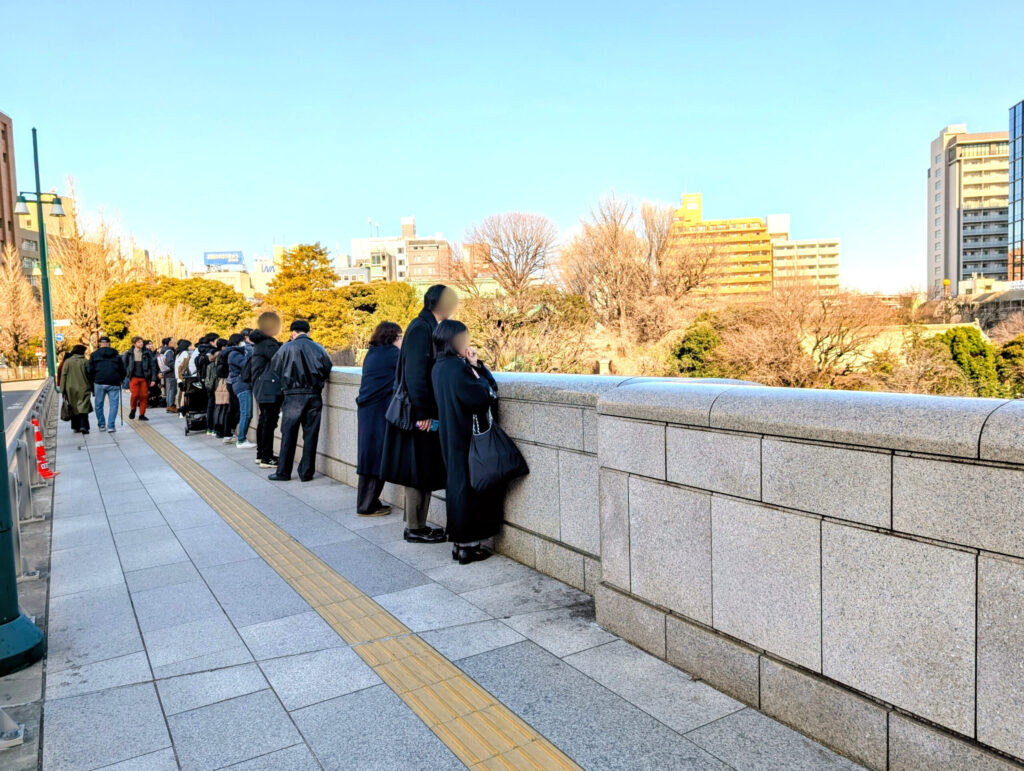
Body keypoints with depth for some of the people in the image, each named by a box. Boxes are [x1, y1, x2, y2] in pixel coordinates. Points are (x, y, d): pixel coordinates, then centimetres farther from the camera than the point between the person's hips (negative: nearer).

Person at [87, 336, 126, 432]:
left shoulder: (94, 355, 7)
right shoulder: (116, 355, 11)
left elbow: (90, 371, 3)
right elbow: (123, 370, 11)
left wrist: (91, 383, 14)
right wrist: (120, 380, 26)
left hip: (99, 382, 0)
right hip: (114, 383, 0)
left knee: (99, 404, 13)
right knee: (114, 404, 3)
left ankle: (101, 425, 18)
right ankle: (111, 426, -5)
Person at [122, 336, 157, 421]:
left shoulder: (148, 353, 2)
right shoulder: (129, 353, 3)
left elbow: (153, 366, 2)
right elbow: (124, 365, 10)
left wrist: (153, 379, -3)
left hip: (144, 378, 1)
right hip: (134, 377, -1)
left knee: (144, 395, -1)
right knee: (135, 394, -12)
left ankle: (142, 414, 11)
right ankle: (133, 409, 16)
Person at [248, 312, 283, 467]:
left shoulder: (259, 342, 15)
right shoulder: (268, 343, -16)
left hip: (261, 388, 10)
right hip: (270, 389, -10)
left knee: (263, 421, 16)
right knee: (269, 422, -7)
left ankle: (261, 455, 24)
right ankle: (266, 458, -5)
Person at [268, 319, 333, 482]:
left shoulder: (287, 348, -2)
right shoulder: (319, 349, 3)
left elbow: (274, 369, 5)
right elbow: (327, 370, 6)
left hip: (293, 396, -2)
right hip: (314, 396, 2)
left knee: (289, 434, 5)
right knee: (310, 435, 7)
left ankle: (283, 472, 11)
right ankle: (306, 472, 11)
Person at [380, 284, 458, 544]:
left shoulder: (429, 327, 14)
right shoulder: (421, 328, -14)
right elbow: (415, 373, -21)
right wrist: (422, 413, -21)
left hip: (424, 410, 10)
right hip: (421, 413, -10)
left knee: (422, 470, 14)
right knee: (419, 470, -1)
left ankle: (416, 524, 22)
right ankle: (415, 528, 9)